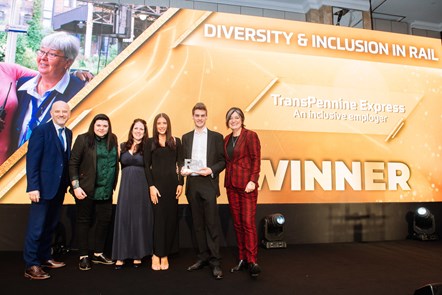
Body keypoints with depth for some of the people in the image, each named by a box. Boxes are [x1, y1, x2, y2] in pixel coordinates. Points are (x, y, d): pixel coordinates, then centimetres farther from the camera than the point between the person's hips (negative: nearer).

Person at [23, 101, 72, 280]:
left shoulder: (68, 133, 11)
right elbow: (32, 160, -13)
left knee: (51, 226, 16)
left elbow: (66, 159, 11)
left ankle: (45, 258, 29)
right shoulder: (41, 130, -9)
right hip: (43, 187, -7)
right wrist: (33, 187, -18)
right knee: (36, 227, 1)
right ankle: (31, 266, 11)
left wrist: (67, 183, 6)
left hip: (60, 188, 7)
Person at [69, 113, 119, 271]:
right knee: (84, 221, 7)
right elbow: (73, 164, -7)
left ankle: (98, 254, 26)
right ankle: (83, 256, 19)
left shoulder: (112, 140, 7)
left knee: (105, 220, 10)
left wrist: (113, 186, 4)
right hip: (86, 190, -4)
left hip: (106, 191, 5)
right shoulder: (83, 139, -5)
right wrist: (76, 186, -12)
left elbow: (115, 163, 9)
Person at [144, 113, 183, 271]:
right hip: (157, 183, -1)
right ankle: (157, 254, 10)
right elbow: (147, 166, 0)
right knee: (159, 218, 0)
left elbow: (180, 164, 7)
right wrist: (151, 186, -10)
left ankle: (165, 254, 13)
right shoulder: (150, 142, 5)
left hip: (172, 183, 2)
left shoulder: (176, 141, 8)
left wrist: (180, 184, -2)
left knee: (171, 218, 3)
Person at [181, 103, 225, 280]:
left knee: (212, 223, -4)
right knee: (198, 223, 10)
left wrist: (211, 170, -14)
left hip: (208, 183, -3)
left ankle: (215, 261, 5)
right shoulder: (186, 137, 14)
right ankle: (203, 257, 21)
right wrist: (183, 169, -7)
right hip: (192, 184, 4)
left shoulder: (216, 137, 5)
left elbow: (223, 160, 2)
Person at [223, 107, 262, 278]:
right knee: (237, 223, 10)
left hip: (246, 184, -6)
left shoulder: (250, 135, -5)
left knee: (248, 222, -6)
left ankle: (252, 261, 3)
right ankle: (242, 259, 19)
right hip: (231, 185, 6)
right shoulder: (227, 139, 13)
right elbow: (226, 161, 14)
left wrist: (253, 180, -18)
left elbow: (256, 159, -10)